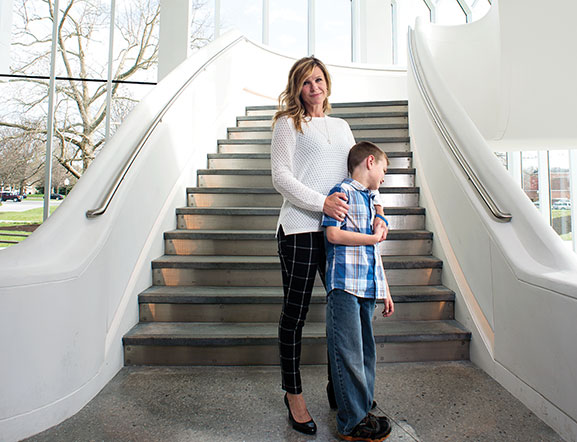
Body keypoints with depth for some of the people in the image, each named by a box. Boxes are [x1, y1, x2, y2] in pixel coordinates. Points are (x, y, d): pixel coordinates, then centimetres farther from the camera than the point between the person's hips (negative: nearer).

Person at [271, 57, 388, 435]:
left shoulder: (341, 126, 22)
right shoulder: (288, 123, 6)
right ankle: (293, 394, 24)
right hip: (301, 229, -5)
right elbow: (280, 176, -5)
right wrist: (321, 202, -17)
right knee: (295, 314, 4)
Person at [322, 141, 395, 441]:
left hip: (368, 289, 9)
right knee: (349, 354, -2)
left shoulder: (371, 200, 23)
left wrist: (385, 291, 22)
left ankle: (361, 410, 29)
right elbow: (333, 234, -17)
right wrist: (374, 238, -7)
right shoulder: (342, 192, -4)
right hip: (345, 285, -9)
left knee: (366, 352, 14)